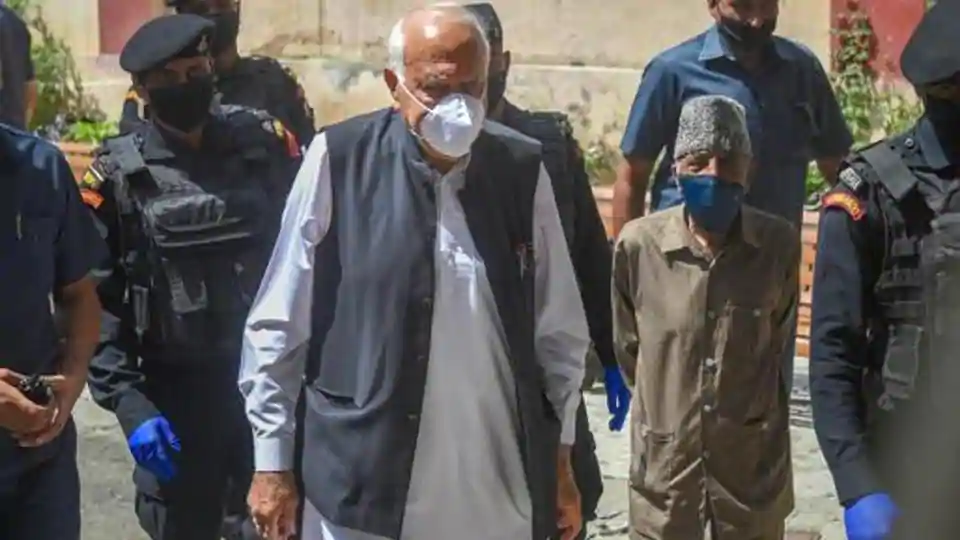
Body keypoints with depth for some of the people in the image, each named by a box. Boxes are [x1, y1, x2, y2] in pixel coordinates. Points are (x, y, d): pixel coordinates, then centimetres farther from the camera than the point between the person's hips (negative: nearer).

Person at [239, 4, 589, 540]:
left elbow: (559, 330, 10)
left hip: (496, 495, 3)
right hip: (364, 485, -2)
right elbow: (279, 325, -1)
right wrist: (273, 462, -1)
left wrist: (560, 459, 12)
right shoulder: (339, 161, -7)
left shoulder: (522, 168, 2)